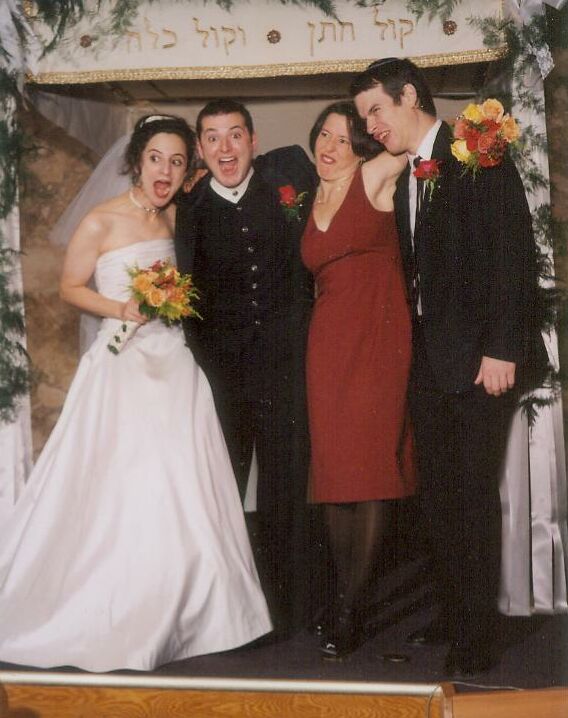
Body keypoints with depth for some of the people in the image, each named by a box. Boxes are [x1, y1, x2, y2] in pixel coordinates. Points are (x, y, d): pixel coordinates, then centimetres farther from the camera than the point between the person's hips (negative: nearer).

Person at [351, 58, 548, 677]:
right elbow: (418, 272, 15)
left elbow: (514, 254, -13)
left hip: (481, 357, -7)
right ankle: (452, 617, 22)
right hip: (429, 359, 8)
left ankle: (476, 638, 5)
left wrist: (501, 349, -18)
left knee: (473, 492, -5)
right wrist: (416, 350, 6)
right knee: (437, 493, 10)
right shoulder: (405, 180, 17)